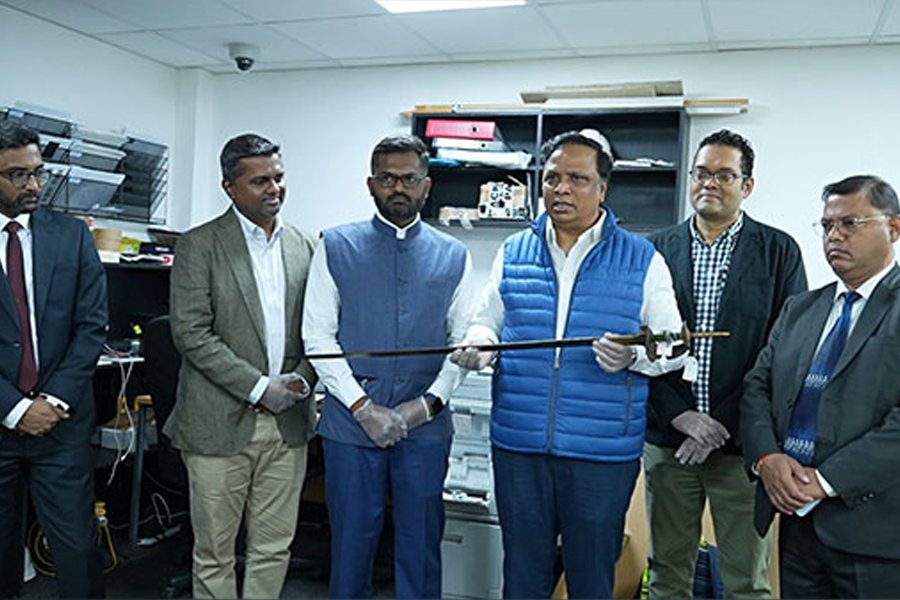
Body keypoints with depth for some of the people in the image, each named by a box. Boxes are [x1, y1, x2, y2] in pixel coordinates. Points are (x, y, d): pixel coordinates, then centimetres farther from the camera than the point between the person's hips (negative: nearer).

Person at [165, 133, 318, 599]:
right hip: (221, 423, -4)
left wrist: (300, 380, -5)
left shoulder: (304, 246, 10)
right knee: (214, 554, 7)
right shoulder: (199, 246, -4)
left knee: (274, 549, 12)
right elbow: (191, 333, -11)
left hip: (288, 424, 4)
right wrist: (258, 388, -14)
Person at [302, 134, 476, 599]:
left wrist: (428, 403, -8)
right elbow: (317, 336, -1)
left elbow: (465, 342, 6)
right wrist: (363, 407, -10)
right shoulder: (336, 247, 3)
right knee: (351, 544, 9)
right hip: (351, 422, -1)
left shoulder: (453, 256, 7)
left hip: (425, 427, 1)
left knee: (421, 547, 10)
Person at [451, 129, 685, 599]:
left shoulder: (642, 260, 1)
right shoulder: (513, 253, 8)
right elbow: (487, 322, 13)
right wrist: (478, 346, -9)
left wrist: (635, 355, -20)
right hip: (518, 444, 2)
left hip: (602, 453, -2)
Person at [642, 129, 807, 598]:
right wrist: (681, 415, -9)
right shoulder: (659, 250, 7)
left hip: (742, 441, -2)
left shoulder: (779, 251, 1)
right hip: (668, 437, 2)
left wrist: (725, 425, -12)